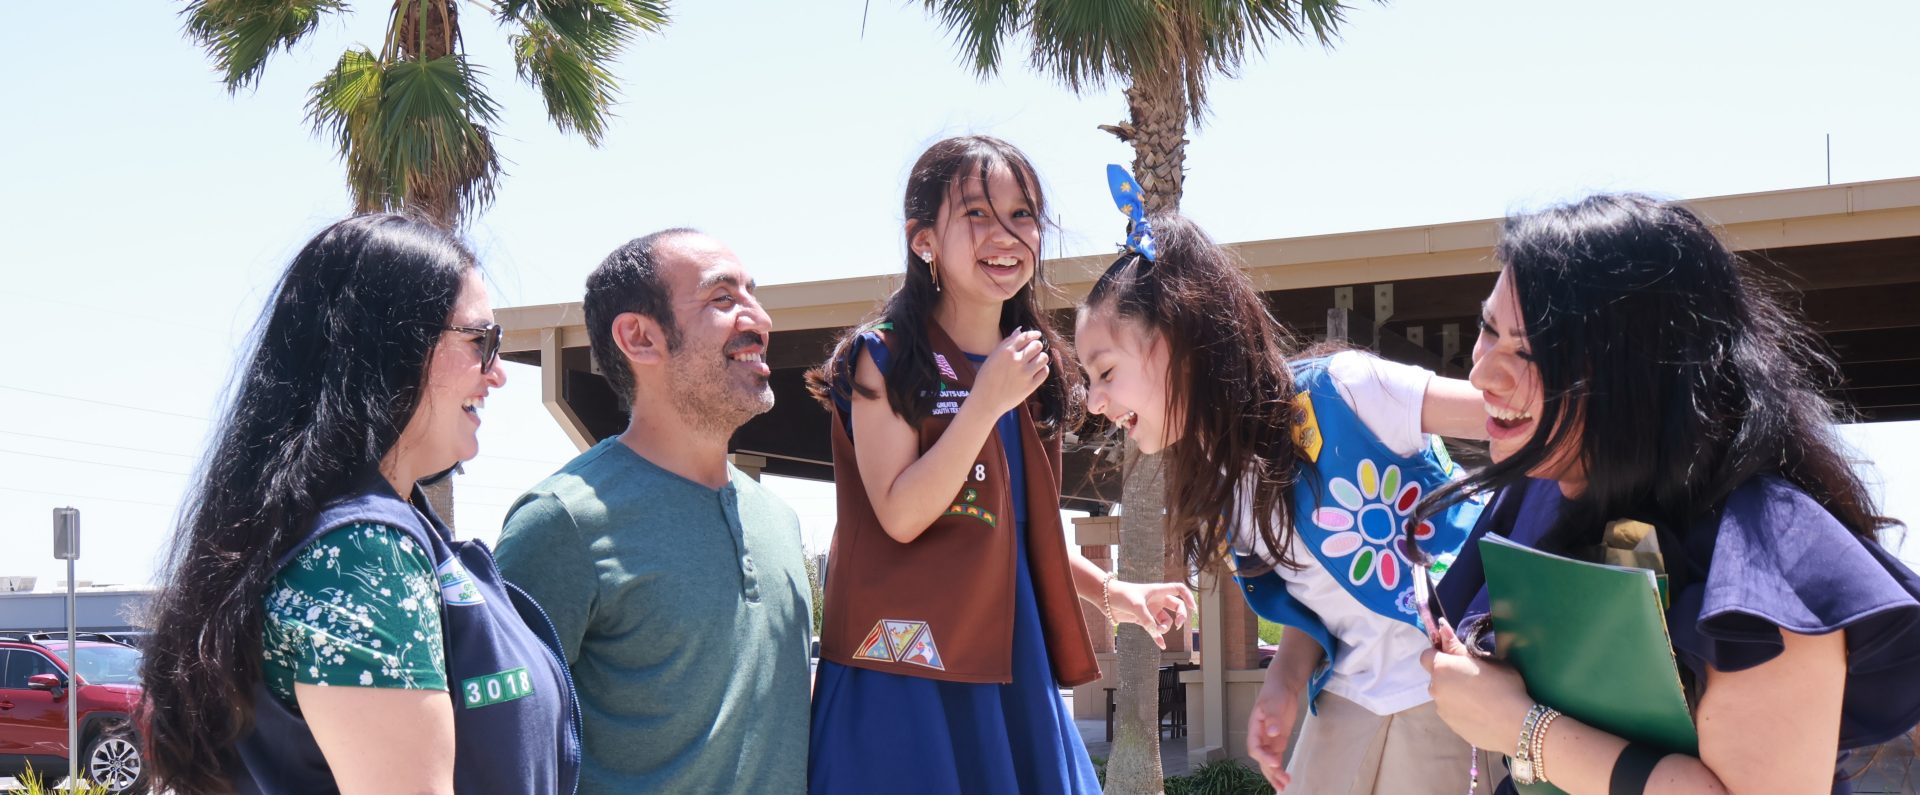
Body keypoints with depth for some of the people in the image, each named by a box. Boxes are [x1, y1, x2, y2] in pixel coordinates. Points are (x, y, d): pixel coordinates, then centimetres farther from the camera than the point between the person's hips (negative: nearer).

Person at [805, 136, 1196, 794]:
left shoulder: (1033, 370, 14)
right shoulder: (885, 359, -6)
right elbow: (900, 516, -15)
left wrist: (1109, 591, 9)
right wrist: (986, 401, -20)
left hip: (1009, 659, 6)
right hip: (907, 663, -6)